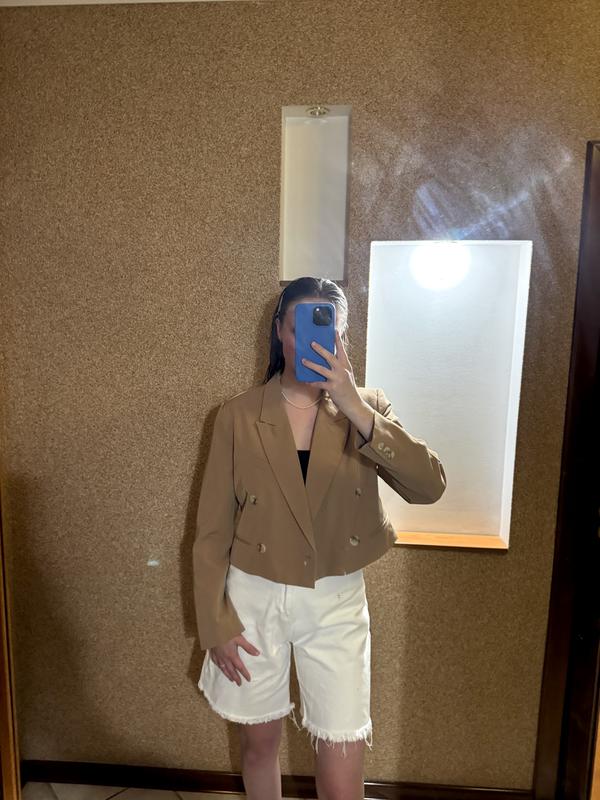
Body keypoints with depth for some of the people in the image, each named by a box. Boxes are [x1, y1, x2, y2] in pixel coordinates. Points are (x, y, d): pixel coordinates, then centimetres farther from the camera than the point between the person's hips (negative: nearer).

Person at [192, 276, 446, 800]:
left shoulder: (367, 408, -5)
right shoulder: (239, 415, -7)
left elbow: (429, 487, -21)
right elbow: (213, 530, -3)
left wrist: (356, 410, -31)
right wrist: (215, 623, -4)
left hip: (336, 603, 0)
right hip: (255, 599, 1)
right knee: (260, 742, 22)